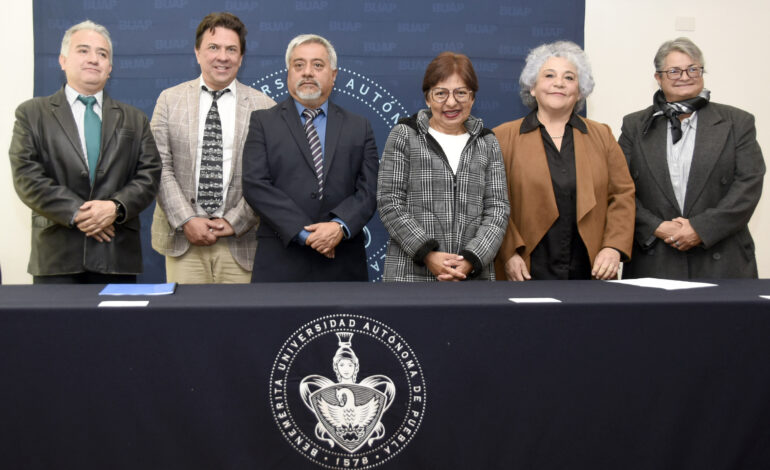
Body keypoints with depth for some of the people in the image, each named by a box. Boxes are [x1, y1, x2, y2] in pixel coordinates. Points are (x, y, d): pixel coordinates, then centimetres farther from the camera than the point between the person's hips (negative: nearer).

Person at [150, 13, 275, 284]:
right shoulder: (170, 100, 8)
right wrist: (187, 220, -8)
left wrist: (234, 223, -8)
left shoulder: (263, 107, 3)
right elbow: (160, 167, 2)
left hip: (241, 242, -1)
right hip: (182, 239, 1)